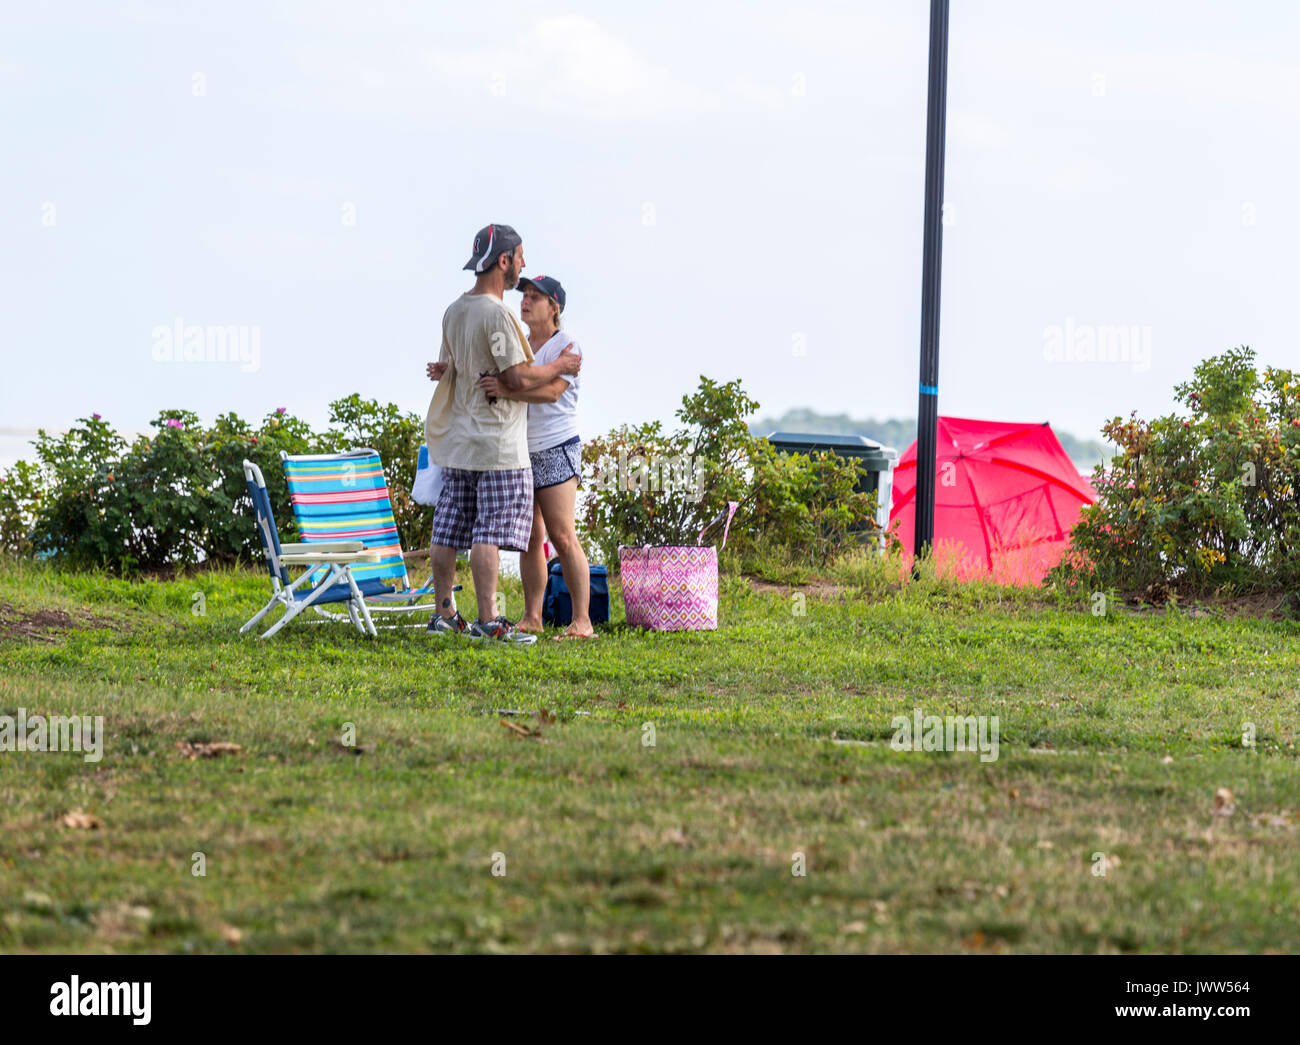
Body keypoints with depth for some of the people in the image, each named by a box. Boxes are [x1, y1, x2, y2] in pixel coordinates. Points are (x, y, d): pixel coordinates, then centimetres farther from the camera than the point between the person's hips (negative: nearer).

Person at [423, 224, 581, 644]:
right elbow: (519, 378, -18)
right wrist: (560, 366, -5)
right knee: (490, 531, -7)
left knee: (449, 531, 11)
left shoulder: (454, 311, 11)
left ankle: (445, 614, 18)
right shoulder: (496, 314, -16)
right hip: (497, 442, -9)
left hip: (456, 442, 9)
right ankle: (488, 621, -9)